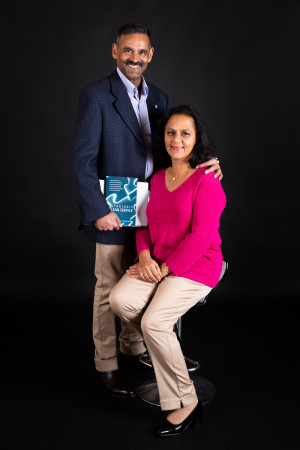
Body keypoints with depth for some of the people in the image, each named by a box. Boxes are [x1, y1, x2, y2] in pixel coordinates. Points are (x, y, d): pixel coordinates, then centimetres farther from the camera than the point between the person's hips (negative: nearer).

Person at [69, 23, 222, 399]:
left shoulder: (158, 98, 10)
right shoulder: (96, 95, -9)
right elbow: (81, 159, -13)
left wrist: (207, 162, -10)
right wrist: (98, 210, -19)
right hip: (113, 212, -6)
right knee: (110, 290, 5)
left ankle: (133, 347, 38)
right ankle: (105, 367, 21)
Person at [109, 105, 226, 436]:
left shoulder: (206, 181, -11)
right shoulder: (157, 179, 11)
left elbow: (200, 236, -17)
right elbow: (145, 223, 14)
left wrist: (165, 269, -16)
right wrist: (145, 256, -5)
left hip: (197, 265, -6)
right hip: (158, 263, 7)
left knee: (154, 321, -24)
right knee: (119, 299, -20)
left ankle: (186, 403, -3)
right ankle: (164, 349, 9)